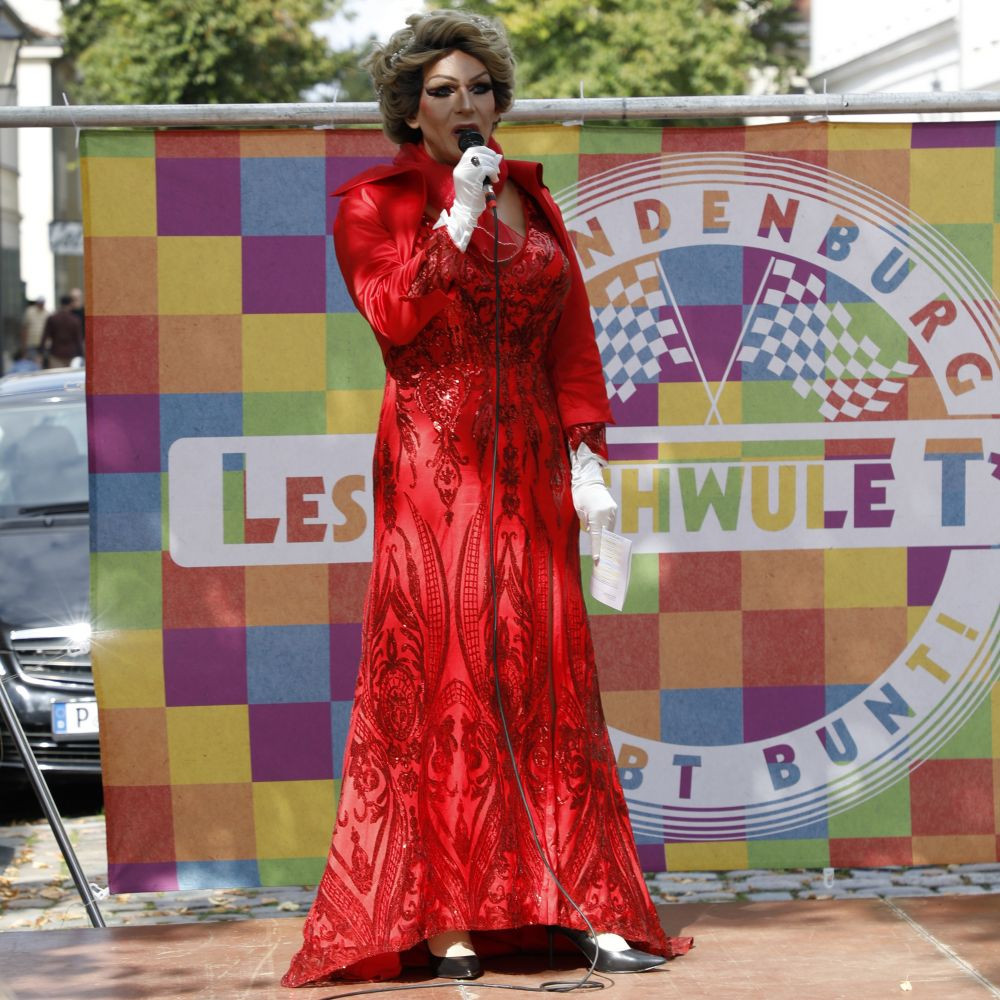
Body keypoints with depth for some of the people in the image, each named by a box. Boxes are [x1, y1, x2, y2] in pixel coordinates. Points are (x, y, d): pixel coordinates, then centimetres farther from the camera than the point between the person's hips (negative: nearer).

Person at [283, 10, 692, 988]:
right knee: (438, 670, -7)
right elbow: (394, 316, -14)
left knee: (548, 670, 1)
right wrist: (456, 219, -15)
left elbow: (571, 338, 11)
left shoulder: (531, 199, 15)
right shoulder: (372, 202, 3)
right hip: (431, 463, -4)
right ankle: (442, 917, -6)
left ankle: (585, 906, 1)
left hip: (528, 464, 4)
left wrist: (585, 456, 3)